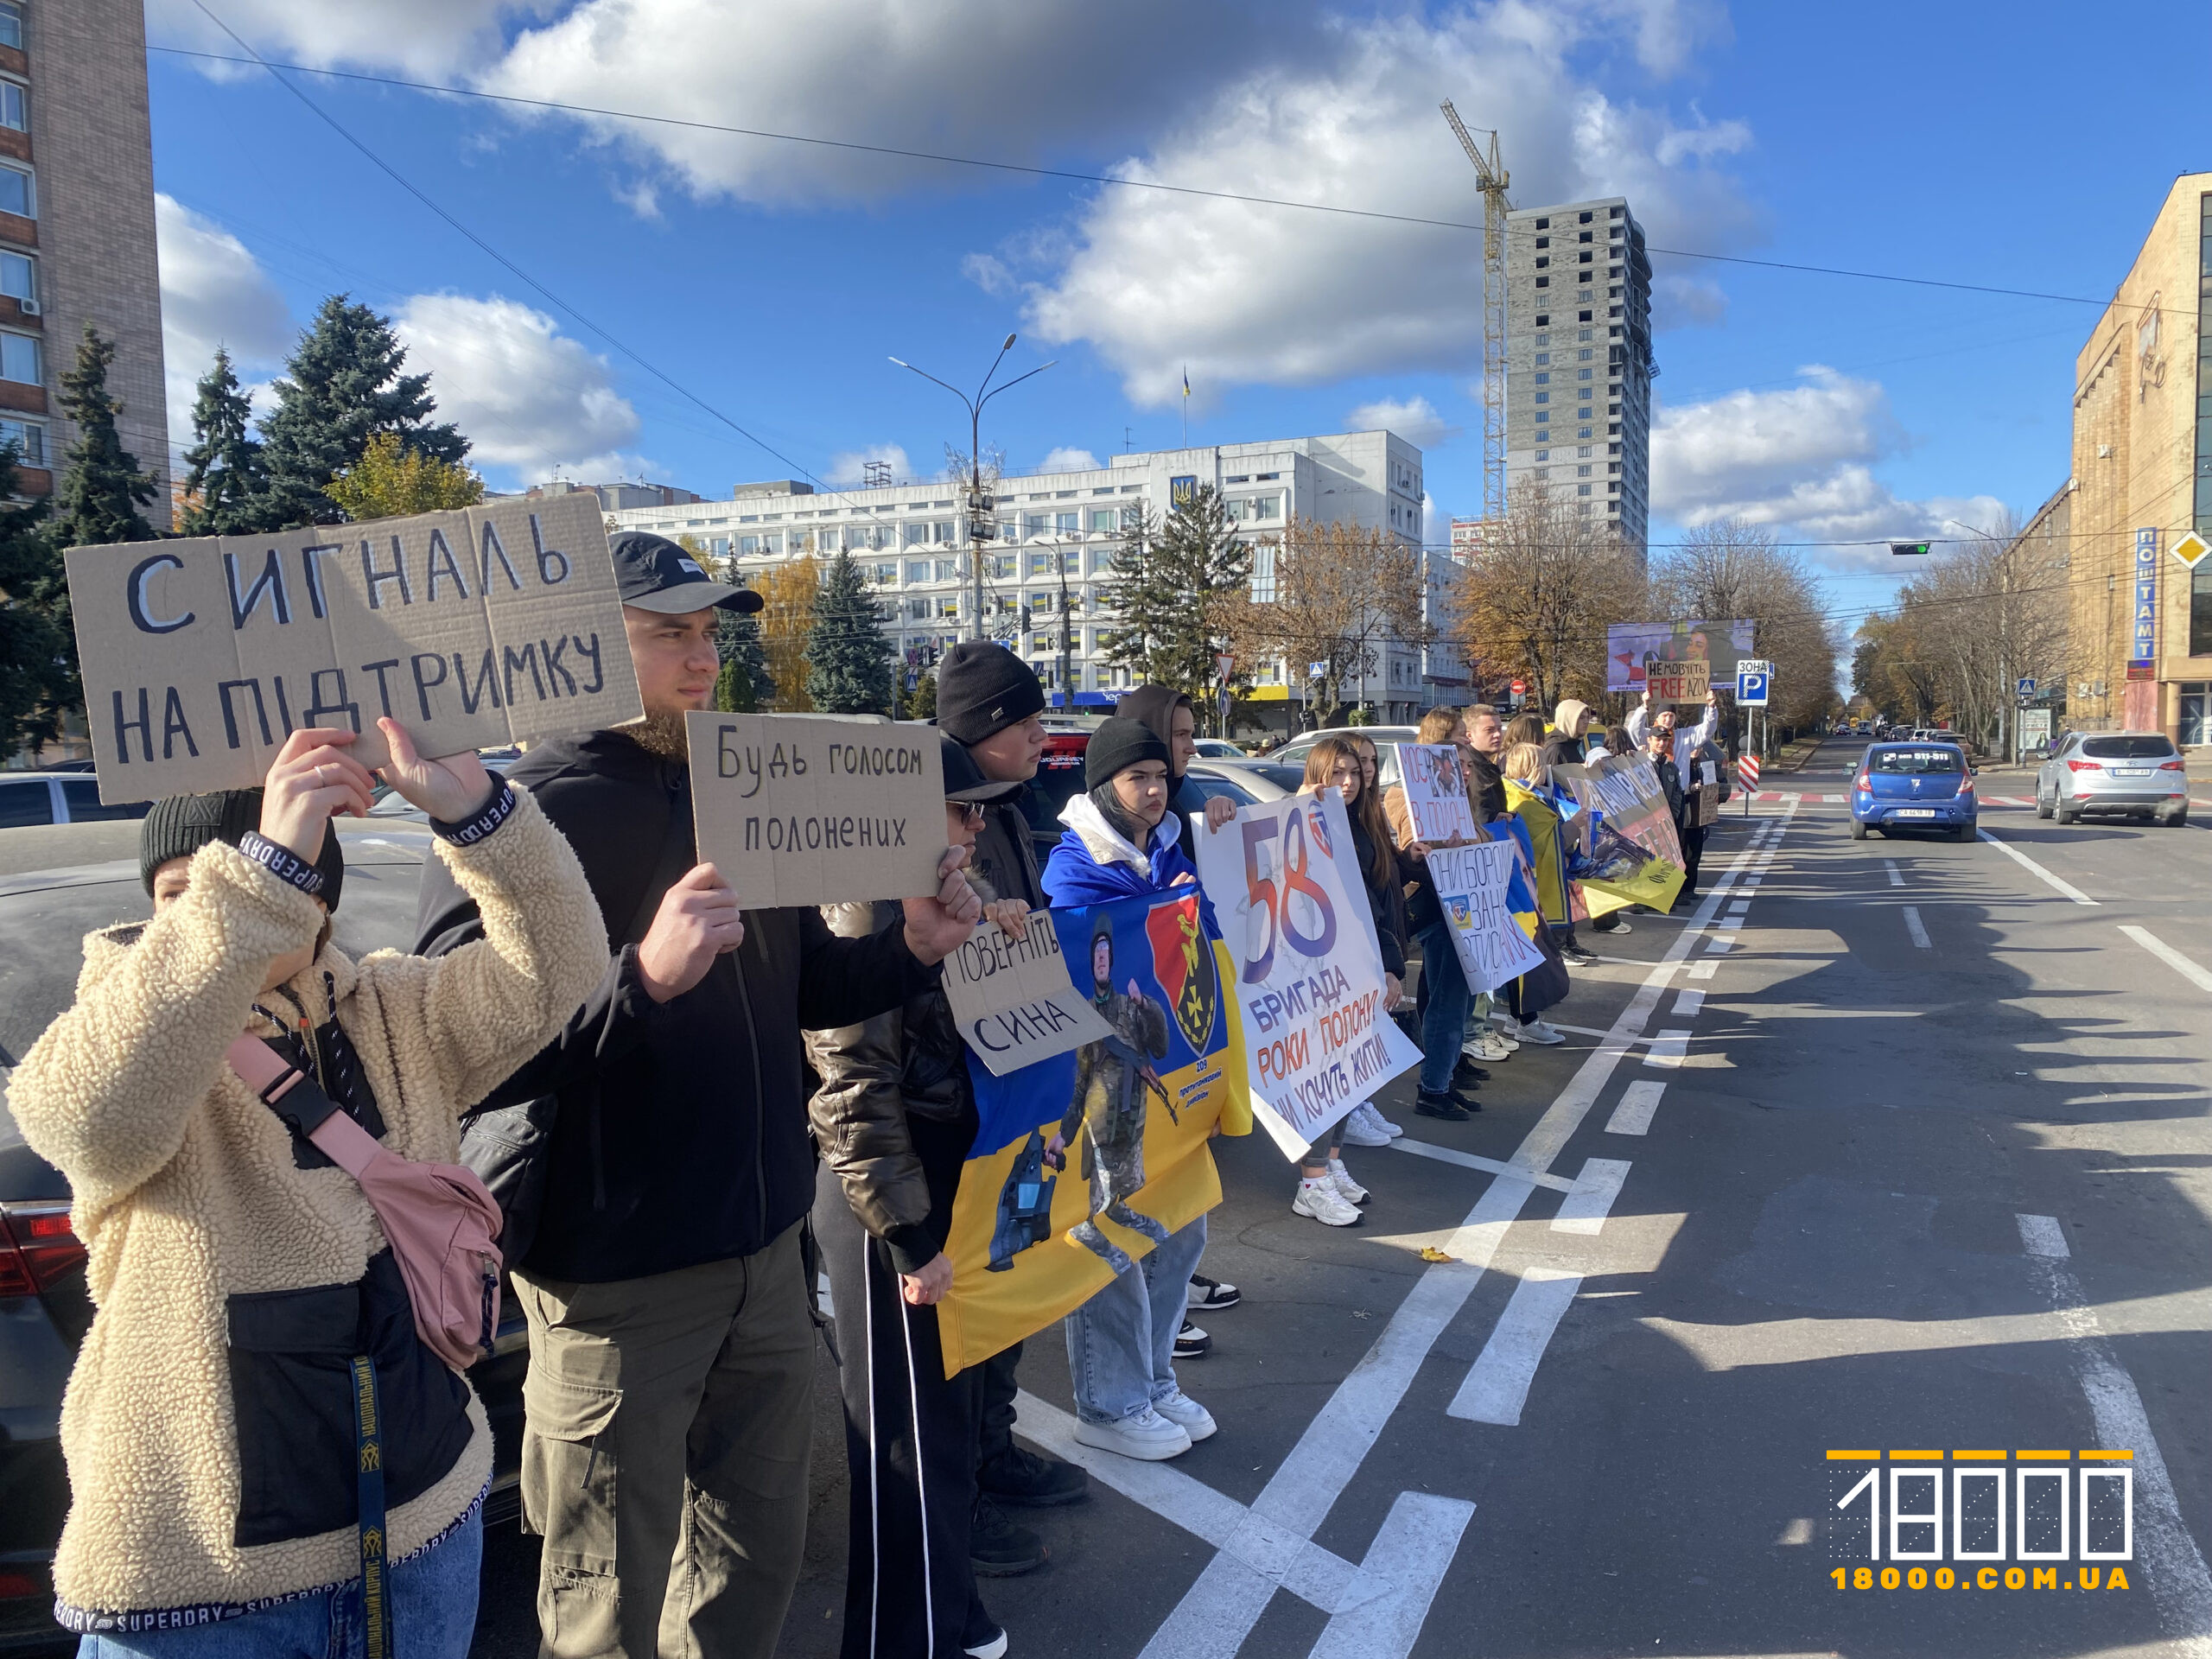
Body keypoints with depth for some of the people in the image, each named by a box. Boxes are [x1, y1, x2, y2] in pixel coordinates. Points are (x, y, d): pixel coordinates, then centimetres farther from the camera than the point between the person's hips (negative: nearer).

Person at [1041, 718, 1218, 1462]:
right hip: (1103, 1077, -8)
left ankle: (1153, 1379, 33)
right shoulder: (1072, 864, -11)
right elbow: (1096, 960, -20)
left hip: (1173, 1067, 8)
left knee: (1180, 1229, 16)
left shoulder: (1167, 851, 12)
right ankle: (1108, 1405, 18)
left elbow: (1206, 938, 8)